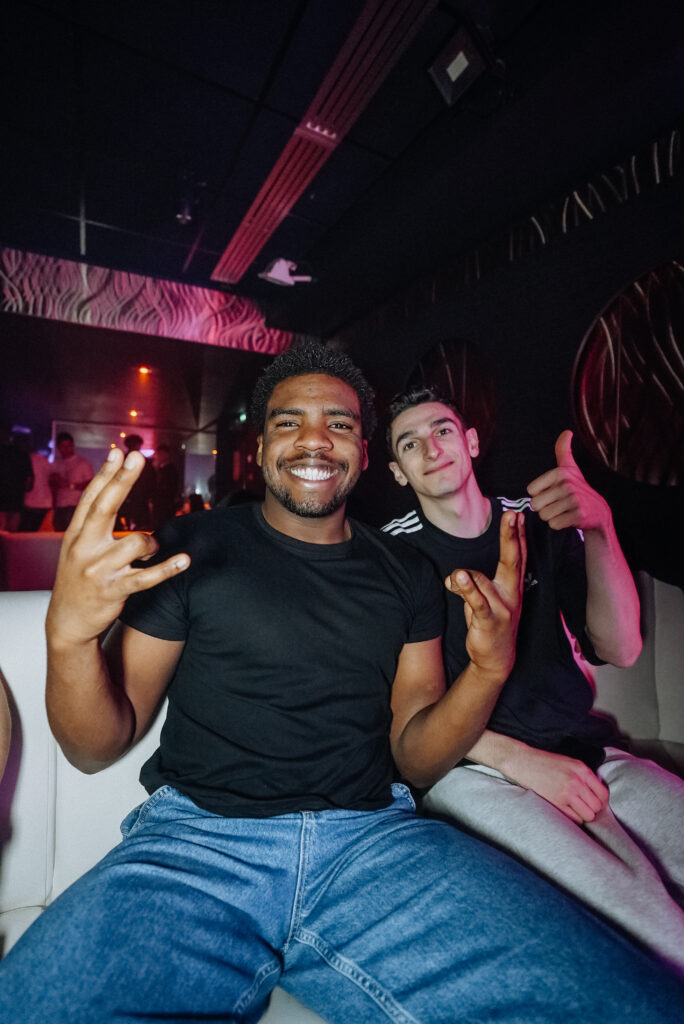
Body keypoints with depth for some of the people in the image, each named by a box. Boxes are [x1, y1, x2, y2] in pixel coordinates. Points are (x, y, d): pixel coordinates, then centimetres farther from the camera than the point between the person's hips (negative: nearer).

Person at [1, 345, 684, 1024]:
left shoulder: (407, 575, 10)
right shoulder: (192, 549, 2)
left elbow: (415, 758, 10)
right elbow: (97, 748, 2)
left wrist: (487, 672, -10)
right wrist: (69, 634, -19)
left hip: (372, 836, 2)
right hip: (199, 837, 0)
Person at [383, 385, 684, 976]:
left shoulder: (541, 522, 9)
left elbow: (620, 650, -1)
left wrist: (599, 527, -16)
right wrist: (516, 758, -14)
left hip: (586, 752, 4)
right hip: (471, 766, -3)